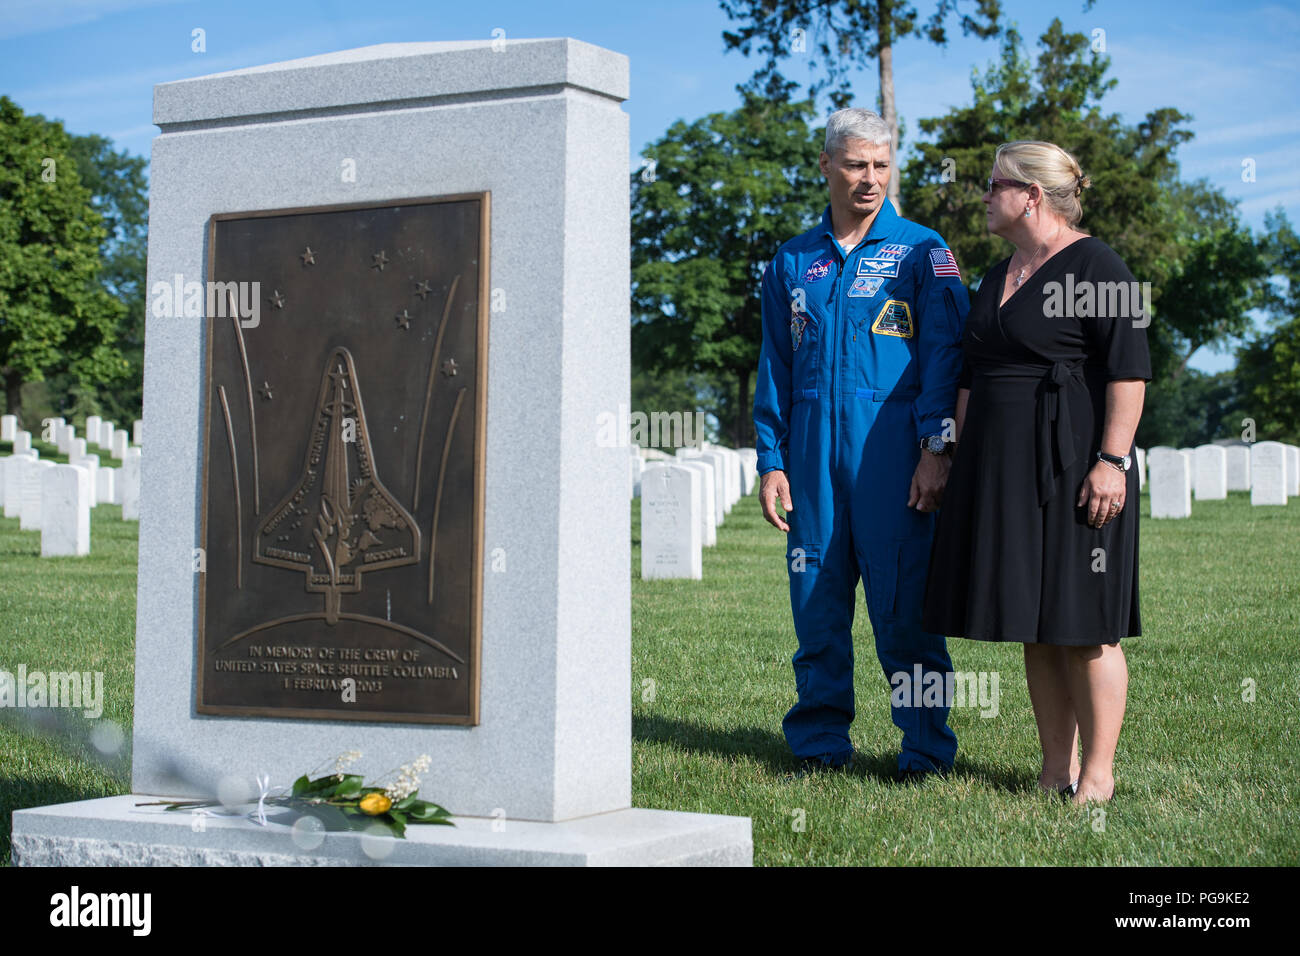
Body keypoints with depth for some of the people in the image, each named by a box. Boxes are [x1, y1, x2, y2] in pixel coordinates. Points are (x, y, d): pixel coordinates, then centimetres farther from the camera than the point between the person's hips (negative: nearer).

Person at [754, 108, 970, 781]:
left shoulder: (920, 251, 5)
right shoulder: (793, 262, 15)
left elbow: (944, 352, -1)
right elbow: (774, 367, 17)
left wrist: (937, 448, -11)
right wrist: (771, 461, 8)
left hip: (892, 448, -3)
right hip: (812, 453, 3)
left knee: (904, 605, -3)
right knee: (817, 604, 5)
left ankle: (925, 747, 6)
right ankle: (819, 743, 16)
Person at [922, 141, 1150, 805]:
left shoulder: (1096, 267, -7)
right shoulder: (996, 279, 18)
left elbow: (1129, 371, -13)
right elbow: (971, 379, 22)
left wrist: (1111, 459, -19)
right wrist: (963, 463, 17)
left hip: (1072, 466, -8)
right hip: (1000, 469, 8)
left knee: (1082, 625, -4)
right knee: (1035, 629, 8)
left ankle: (1096, 774, 4)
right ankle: (1056, 769, 15)